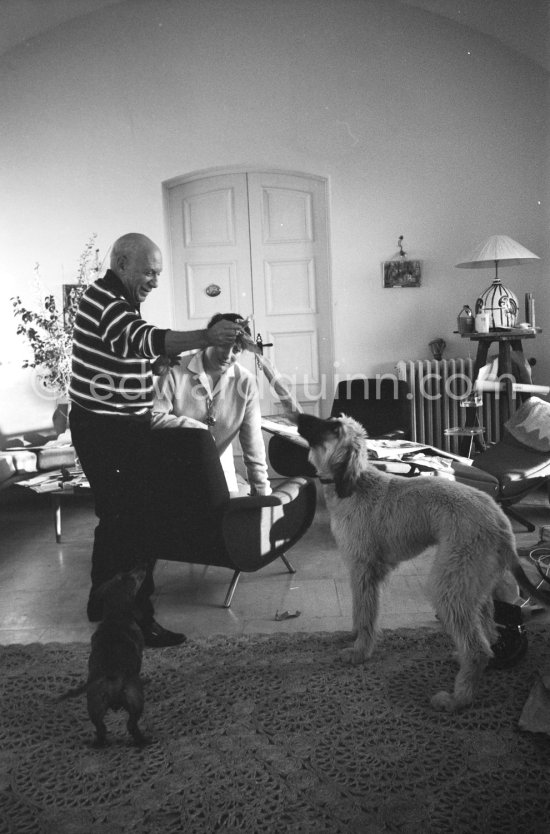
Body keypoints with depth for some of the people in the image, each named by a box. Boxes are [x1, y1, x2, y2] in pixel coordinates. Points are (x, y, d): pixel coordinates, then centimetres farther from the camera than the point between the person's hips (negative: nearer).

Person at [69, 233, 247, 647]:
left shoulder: (118, 301, 15)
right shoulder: (104, 301, -19)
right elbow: (143, 339, -39)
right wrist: (205, 337, -51)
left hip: (123, 426, 11)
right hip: (107, 430, -11)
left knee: (116, 517, 20)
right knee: (135, 523, -7)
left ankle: (103, 603, 35)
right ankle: (136, 619, 4)